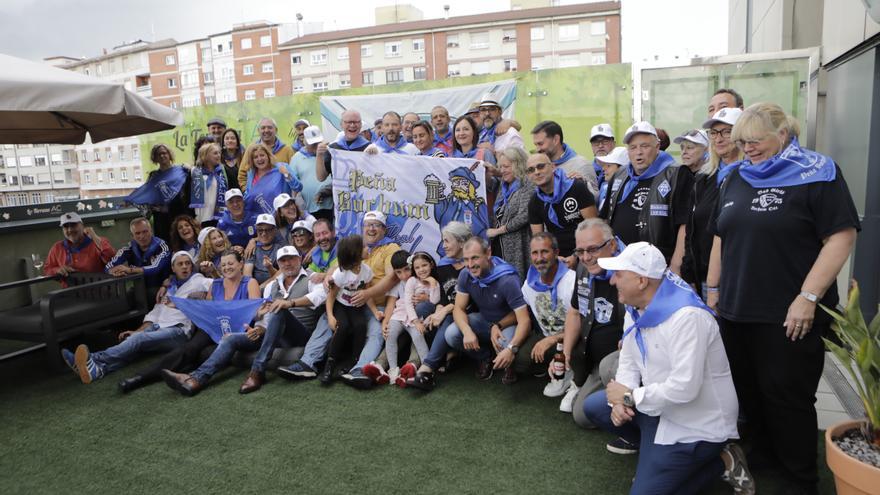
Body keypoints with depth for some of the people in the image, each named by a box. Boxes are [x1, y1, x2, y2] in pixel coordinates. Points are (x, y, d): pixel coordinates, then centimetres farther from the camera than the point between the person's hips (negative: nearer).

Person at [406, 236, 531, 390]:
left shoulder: (507, 280, -30)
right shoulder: (466, 276, -13)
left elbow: (524, 320, -34)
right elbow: (459, 309, -10)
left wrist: (511, 348, -50)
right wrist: (467, 331, -32)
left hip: (509, 323, -5)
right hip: (484, 320, 5)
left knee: (505, 351, -35)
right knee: (451, 334, -19)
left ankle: (509, 364, 4)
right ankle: (485, 359, 7)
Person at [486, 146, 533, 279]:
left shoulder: (527, 186, -8)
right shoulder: (505, 186, 17)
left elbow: (523, 217, -18)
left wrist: (497, 231, -10)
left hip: (517, 247, -7)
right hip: (500, 245, 7)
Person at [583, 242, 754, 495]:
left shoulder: (686, 316, -29)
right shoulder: (635, 309, 1)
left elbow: (685, 388, -34)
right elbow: (629, 362, 5)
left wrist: (630, 397, -21)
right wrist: (620, 400, -15)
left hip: (698, 423, -9)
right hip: (659, 407, 9)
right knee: (594, 406, 5)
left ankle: (719, 461, 5)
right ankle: (655, 450, 12)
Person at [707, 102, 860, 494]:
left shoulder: (817, 174, -5)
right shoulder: (736, 178, 12)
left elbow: (841, 237, -12)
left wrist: (808, 297, -18)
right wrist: (713, 290, 14)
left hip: (788, 316, -5)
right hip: (735, 311, 6)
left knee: (788, 396, 3)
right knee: (748, 389, 14)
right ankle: (764, 456, 34)